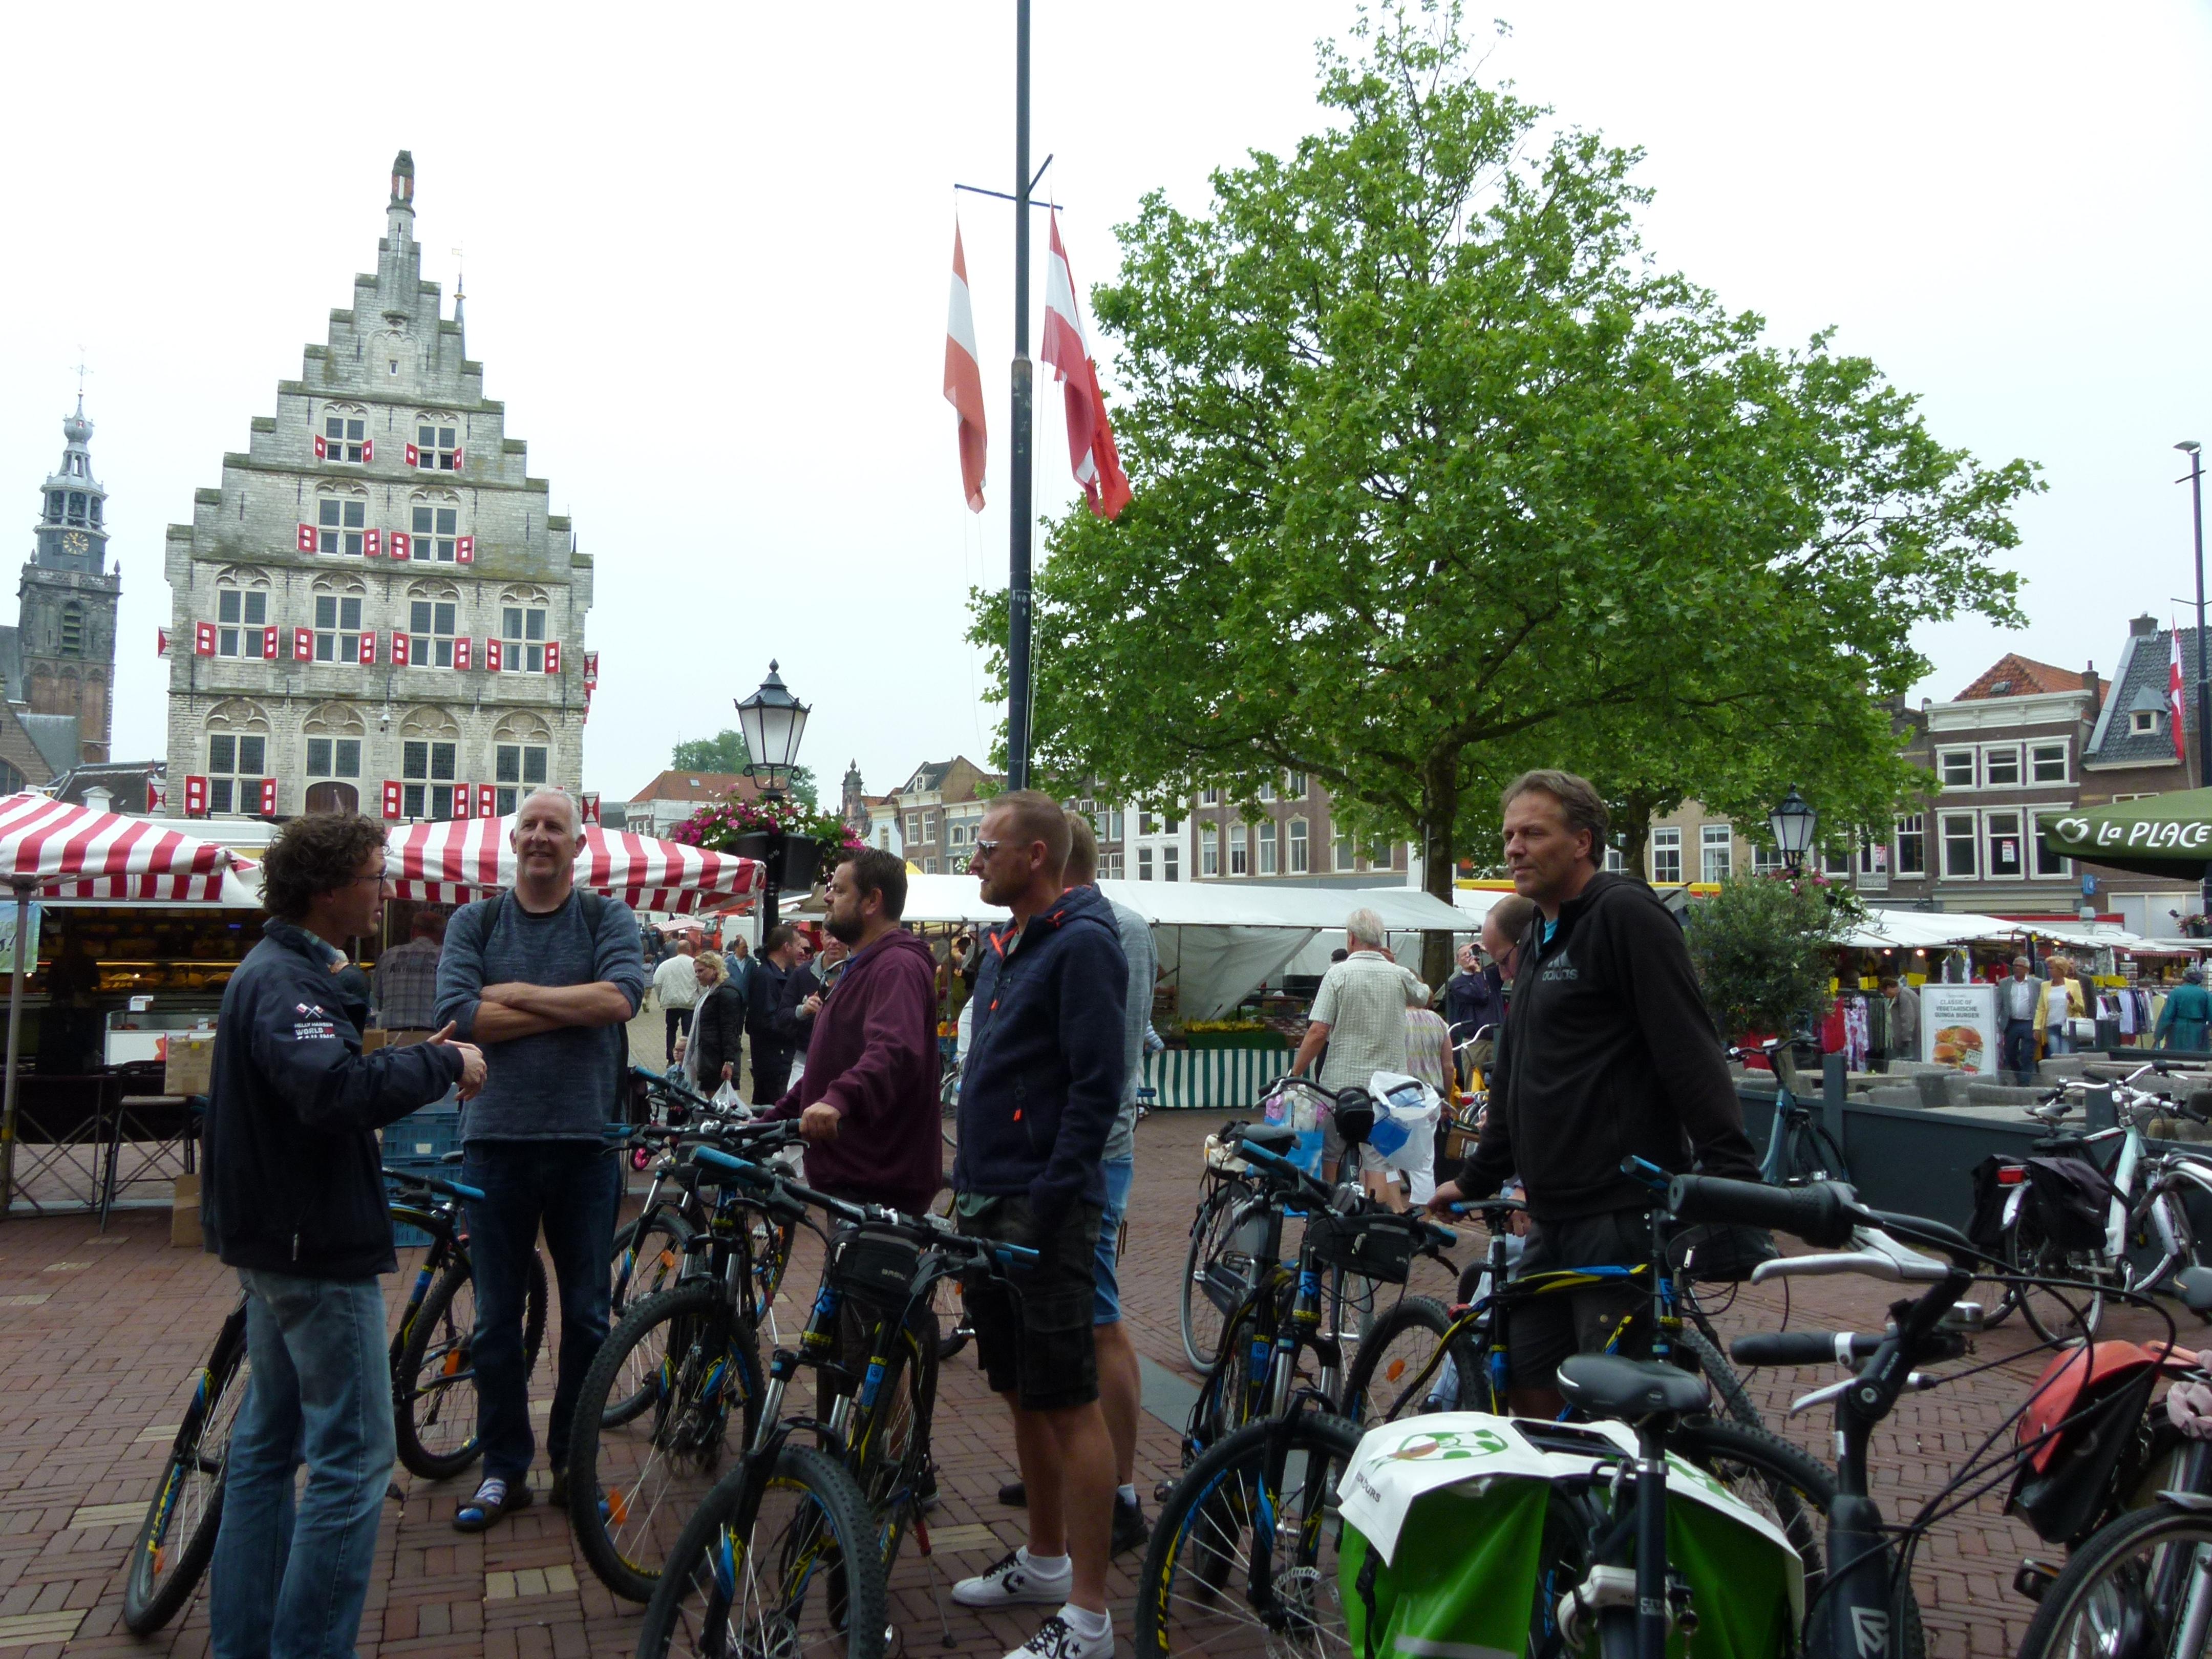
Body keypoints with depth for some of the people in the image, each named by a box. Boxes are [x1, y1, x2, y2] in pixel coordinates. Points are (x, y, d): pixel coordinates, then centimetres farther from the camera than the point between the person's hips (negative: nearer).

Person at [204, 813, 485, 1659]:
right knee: (353, 1458, -4)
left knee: (268, 1444, 18)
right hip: (317, 1249, -11)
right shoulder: (285, 980, -20)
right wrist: (442, 1065, -24)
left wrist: (418, 1062, 2)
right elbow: (334, 1090, -37)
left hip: (277, 1240, 11)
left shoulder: (279, 971, 14)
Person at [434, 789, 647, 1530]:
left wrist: (517, 993, -12)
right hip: (497, 1139, 1)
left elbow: (622, 996, -16)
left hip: (586, 1141, 0)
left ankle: (573, 1461, 25)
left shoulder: (608, 918, 3)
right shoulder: (474, 923, 5)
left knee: (587, 1316, 9)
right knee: (496, 1320, 10)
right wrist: (573, 1008, -12)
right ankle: (504, 1468, 25)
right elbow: (460, 1013, -10)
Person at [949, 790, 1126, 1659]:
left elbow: (1097, 1085, -18)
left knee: (1068, 1405, -2)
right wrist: (971, 1185, 16)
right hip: (989, 1202, 9)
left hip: (1043, 1209, -9)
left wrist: (1047, 1206, -20)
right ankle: (1044, 1562, 34)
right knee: (1021, 1395, 18)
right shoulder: (1002, 946, 15)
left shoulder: (1082, 944, -13)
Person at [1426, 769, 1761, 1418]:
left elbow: (1691, 1053, -17)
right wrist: (1475, 1179, 26)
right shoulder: (1538, 939, 18)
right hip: (1554, 1219, 9)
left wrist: (1732, 1176, -23)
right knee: (1530, 1388, 12)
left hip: (1622, 1213, -9)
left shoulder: (1624, 914, -9)